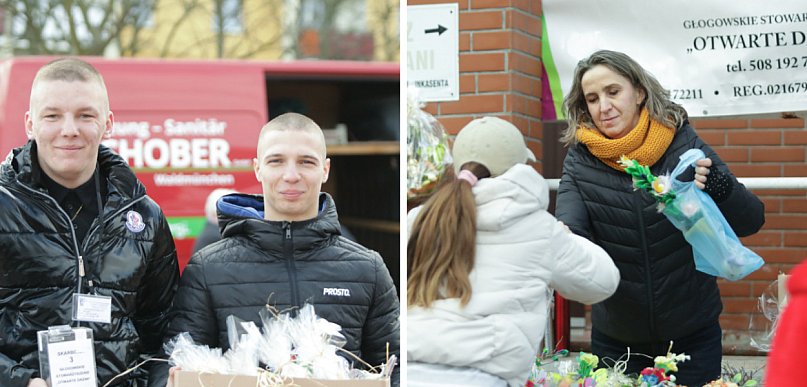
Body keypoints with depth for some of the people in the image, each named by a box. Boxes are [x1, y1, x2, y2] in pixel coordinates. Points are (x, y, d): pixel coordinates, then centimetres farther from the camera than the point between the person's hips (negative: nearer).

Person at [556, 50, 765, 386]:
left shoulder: (682, 142, -7)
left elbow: (751, 222, -6)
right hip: (616, 339, 1)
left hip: (692, 334, -1)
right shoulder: (579, 161, -4)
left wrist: (719, 186, -26)